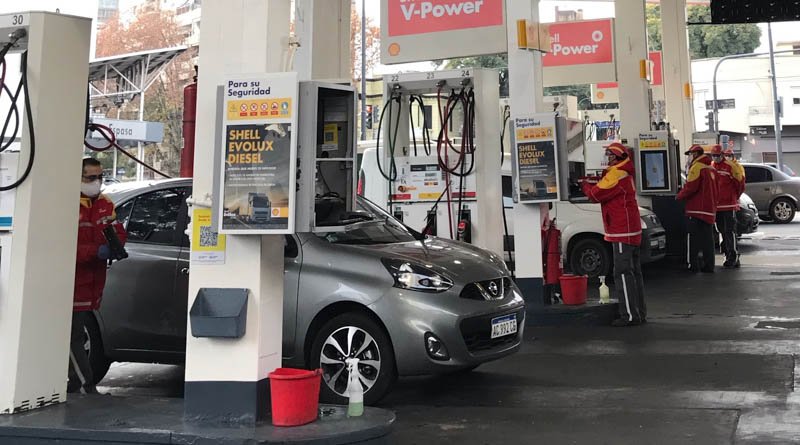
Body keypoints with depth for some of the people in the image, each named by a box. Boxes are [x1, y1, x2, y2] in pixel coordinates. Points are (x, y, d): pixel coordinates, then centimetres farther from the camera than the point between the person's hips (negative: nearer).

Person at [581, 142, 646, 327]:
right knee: (634, 272, 13)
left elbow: (596, 194, -15)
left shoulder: (617, 174, -15)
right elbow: (604, 189, 19)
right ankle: (640, 313, 20)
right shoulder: (624, 173, 19)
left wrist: (585, 185, 3)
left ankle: (630, 315, -8)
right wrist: (591, 184, 5)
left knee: (623, 273, -9)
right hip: (631, 230, 11)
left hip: (623, 232, -11)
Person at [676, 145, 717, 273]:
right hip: (710, 209, 8)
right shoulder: (710, 168, 16)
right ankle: (709, 265, 11)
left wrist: (679, 196, -3)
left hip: (697, 209, -8)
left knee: (694, 238, -3)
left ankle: (693, 264, -4)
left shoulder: (696, 167, -12)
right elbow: (713, 189, 20)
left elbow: (690, 187, -18)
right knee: (707, 238, 10)